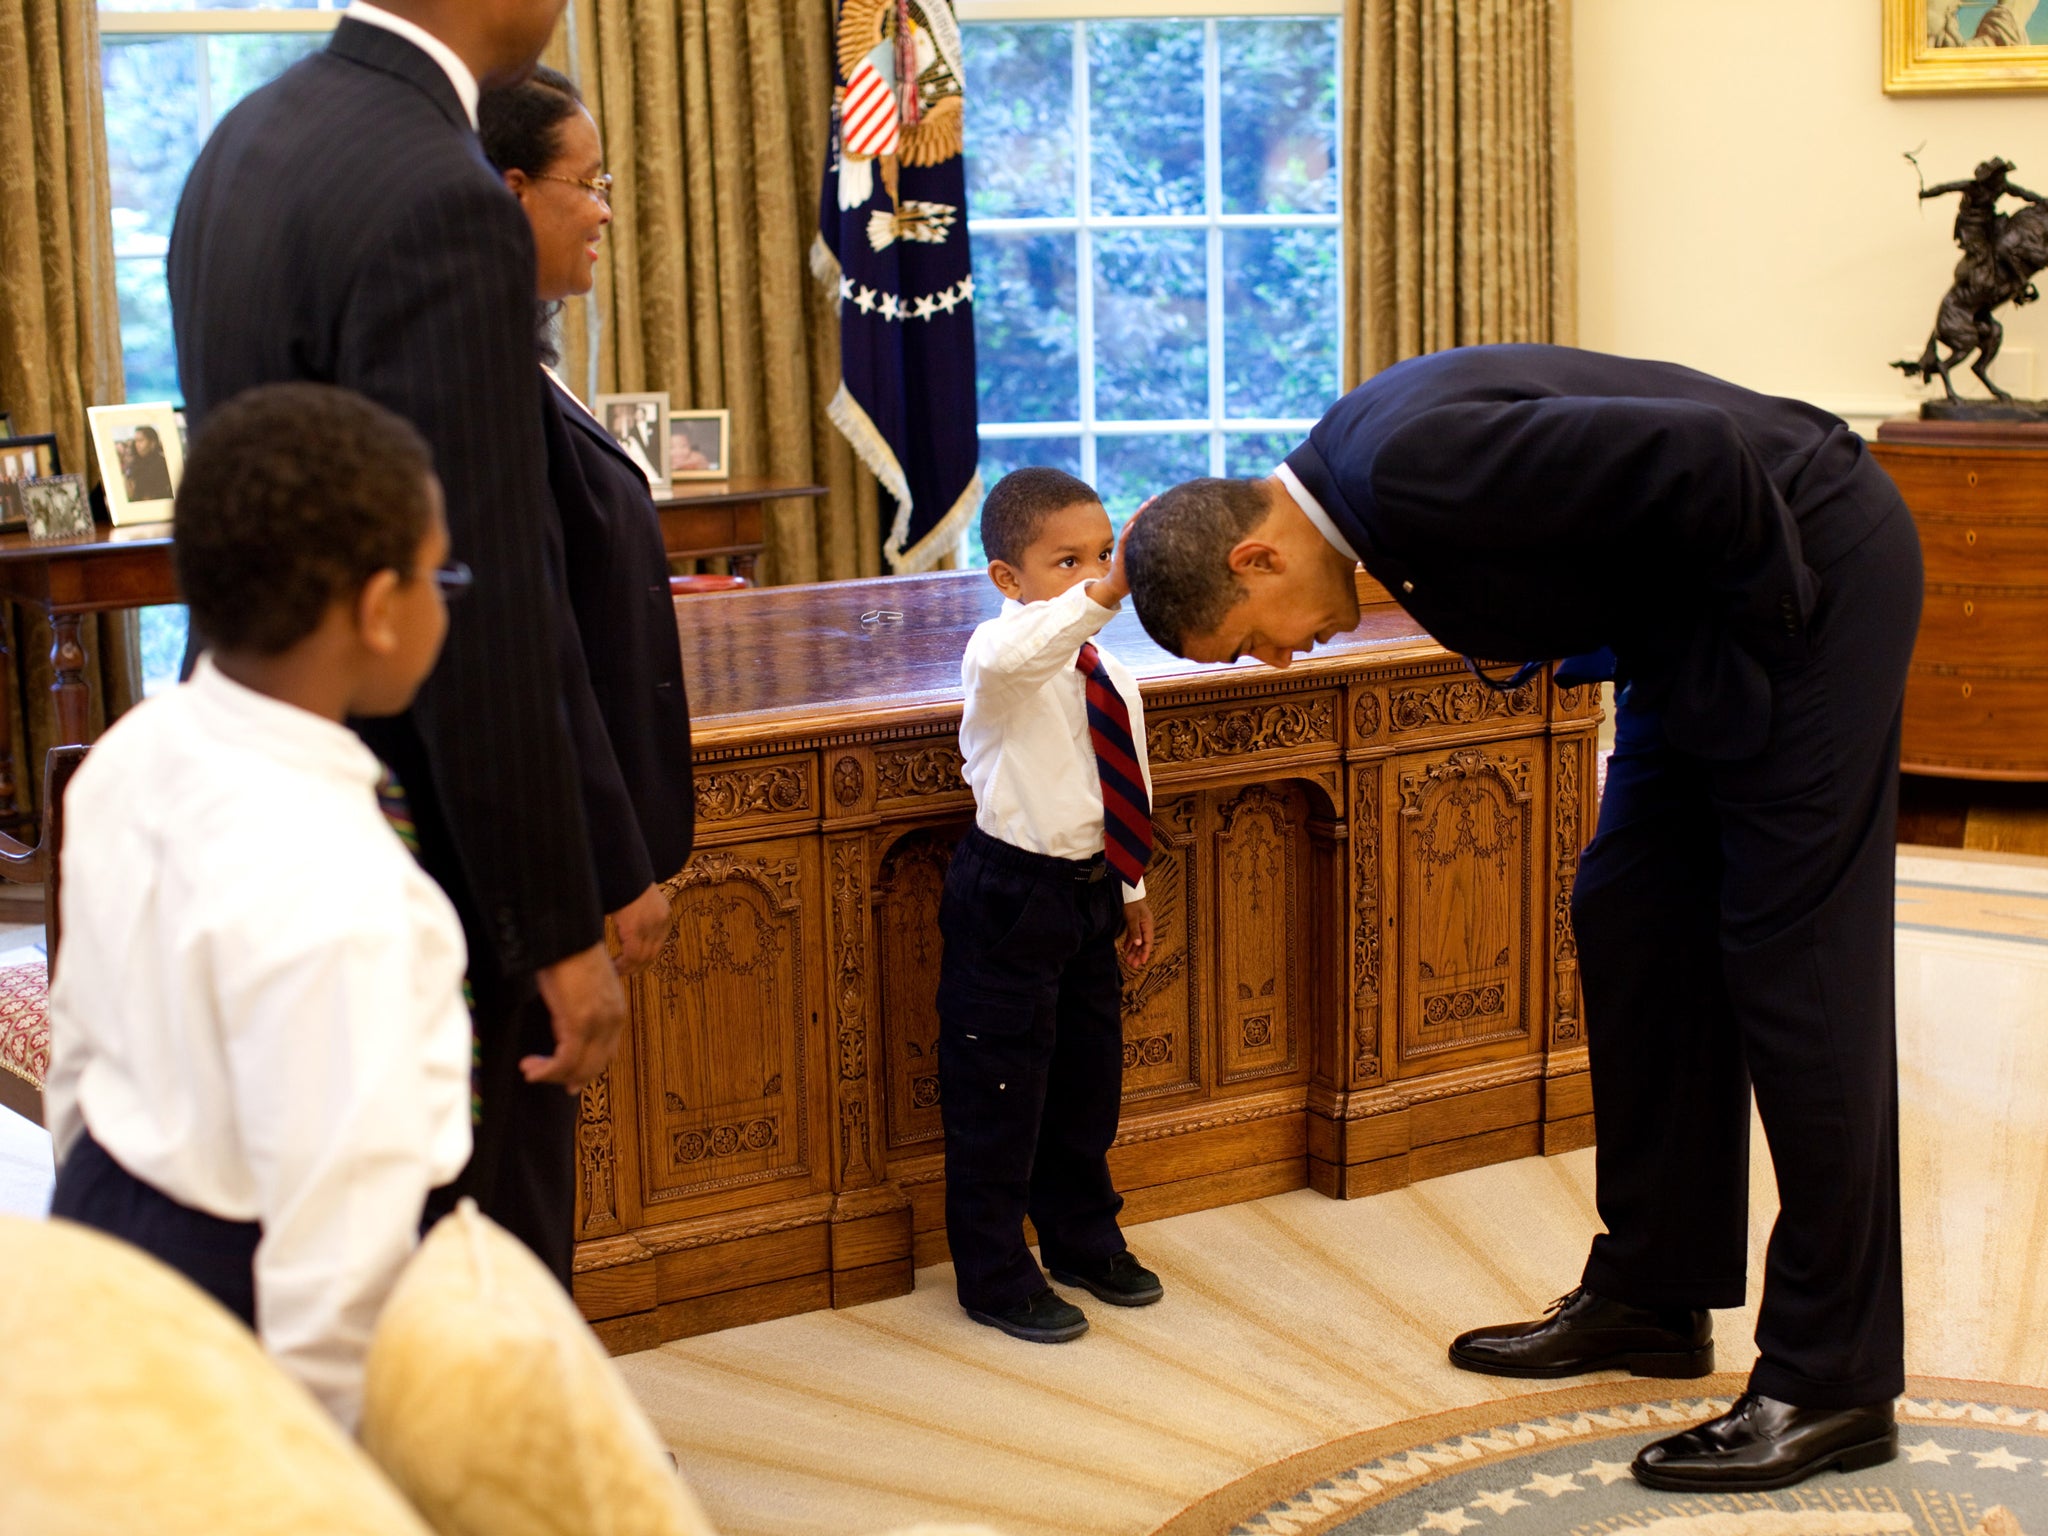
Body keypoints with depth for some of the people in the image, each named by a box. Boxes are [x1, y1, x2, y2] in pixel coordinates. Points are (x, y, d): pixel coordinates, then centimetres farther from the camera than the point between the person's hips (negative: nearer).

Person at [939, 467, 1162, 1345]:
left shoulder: (1111, 678, 6)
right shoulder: (1004, 656, -18)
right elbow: (1013, 655, -46)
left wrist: (1131, 888, 22)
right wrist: (1105, 594, -56)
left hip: (1087, 894, 8)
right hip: (1009, 900, -8)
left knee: (1088, 1080, 20)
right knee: (999, 1092, 2)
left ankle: (1083, 1240, 39)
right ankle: (995, 1276, 14)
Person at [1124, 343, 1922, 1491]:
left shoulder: (1413, 466, -29)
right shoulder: (1359, 466, 2)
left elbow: (1700, 452, -31)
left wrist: (1766, 619, -18)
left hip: (1812, 568, -10)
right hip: (1692, 619, 10)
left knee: (1791, 964, -7)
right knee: (1634, 926, 13)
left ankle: (1833, 1384, 2)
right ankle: (1650, 1296, 25)